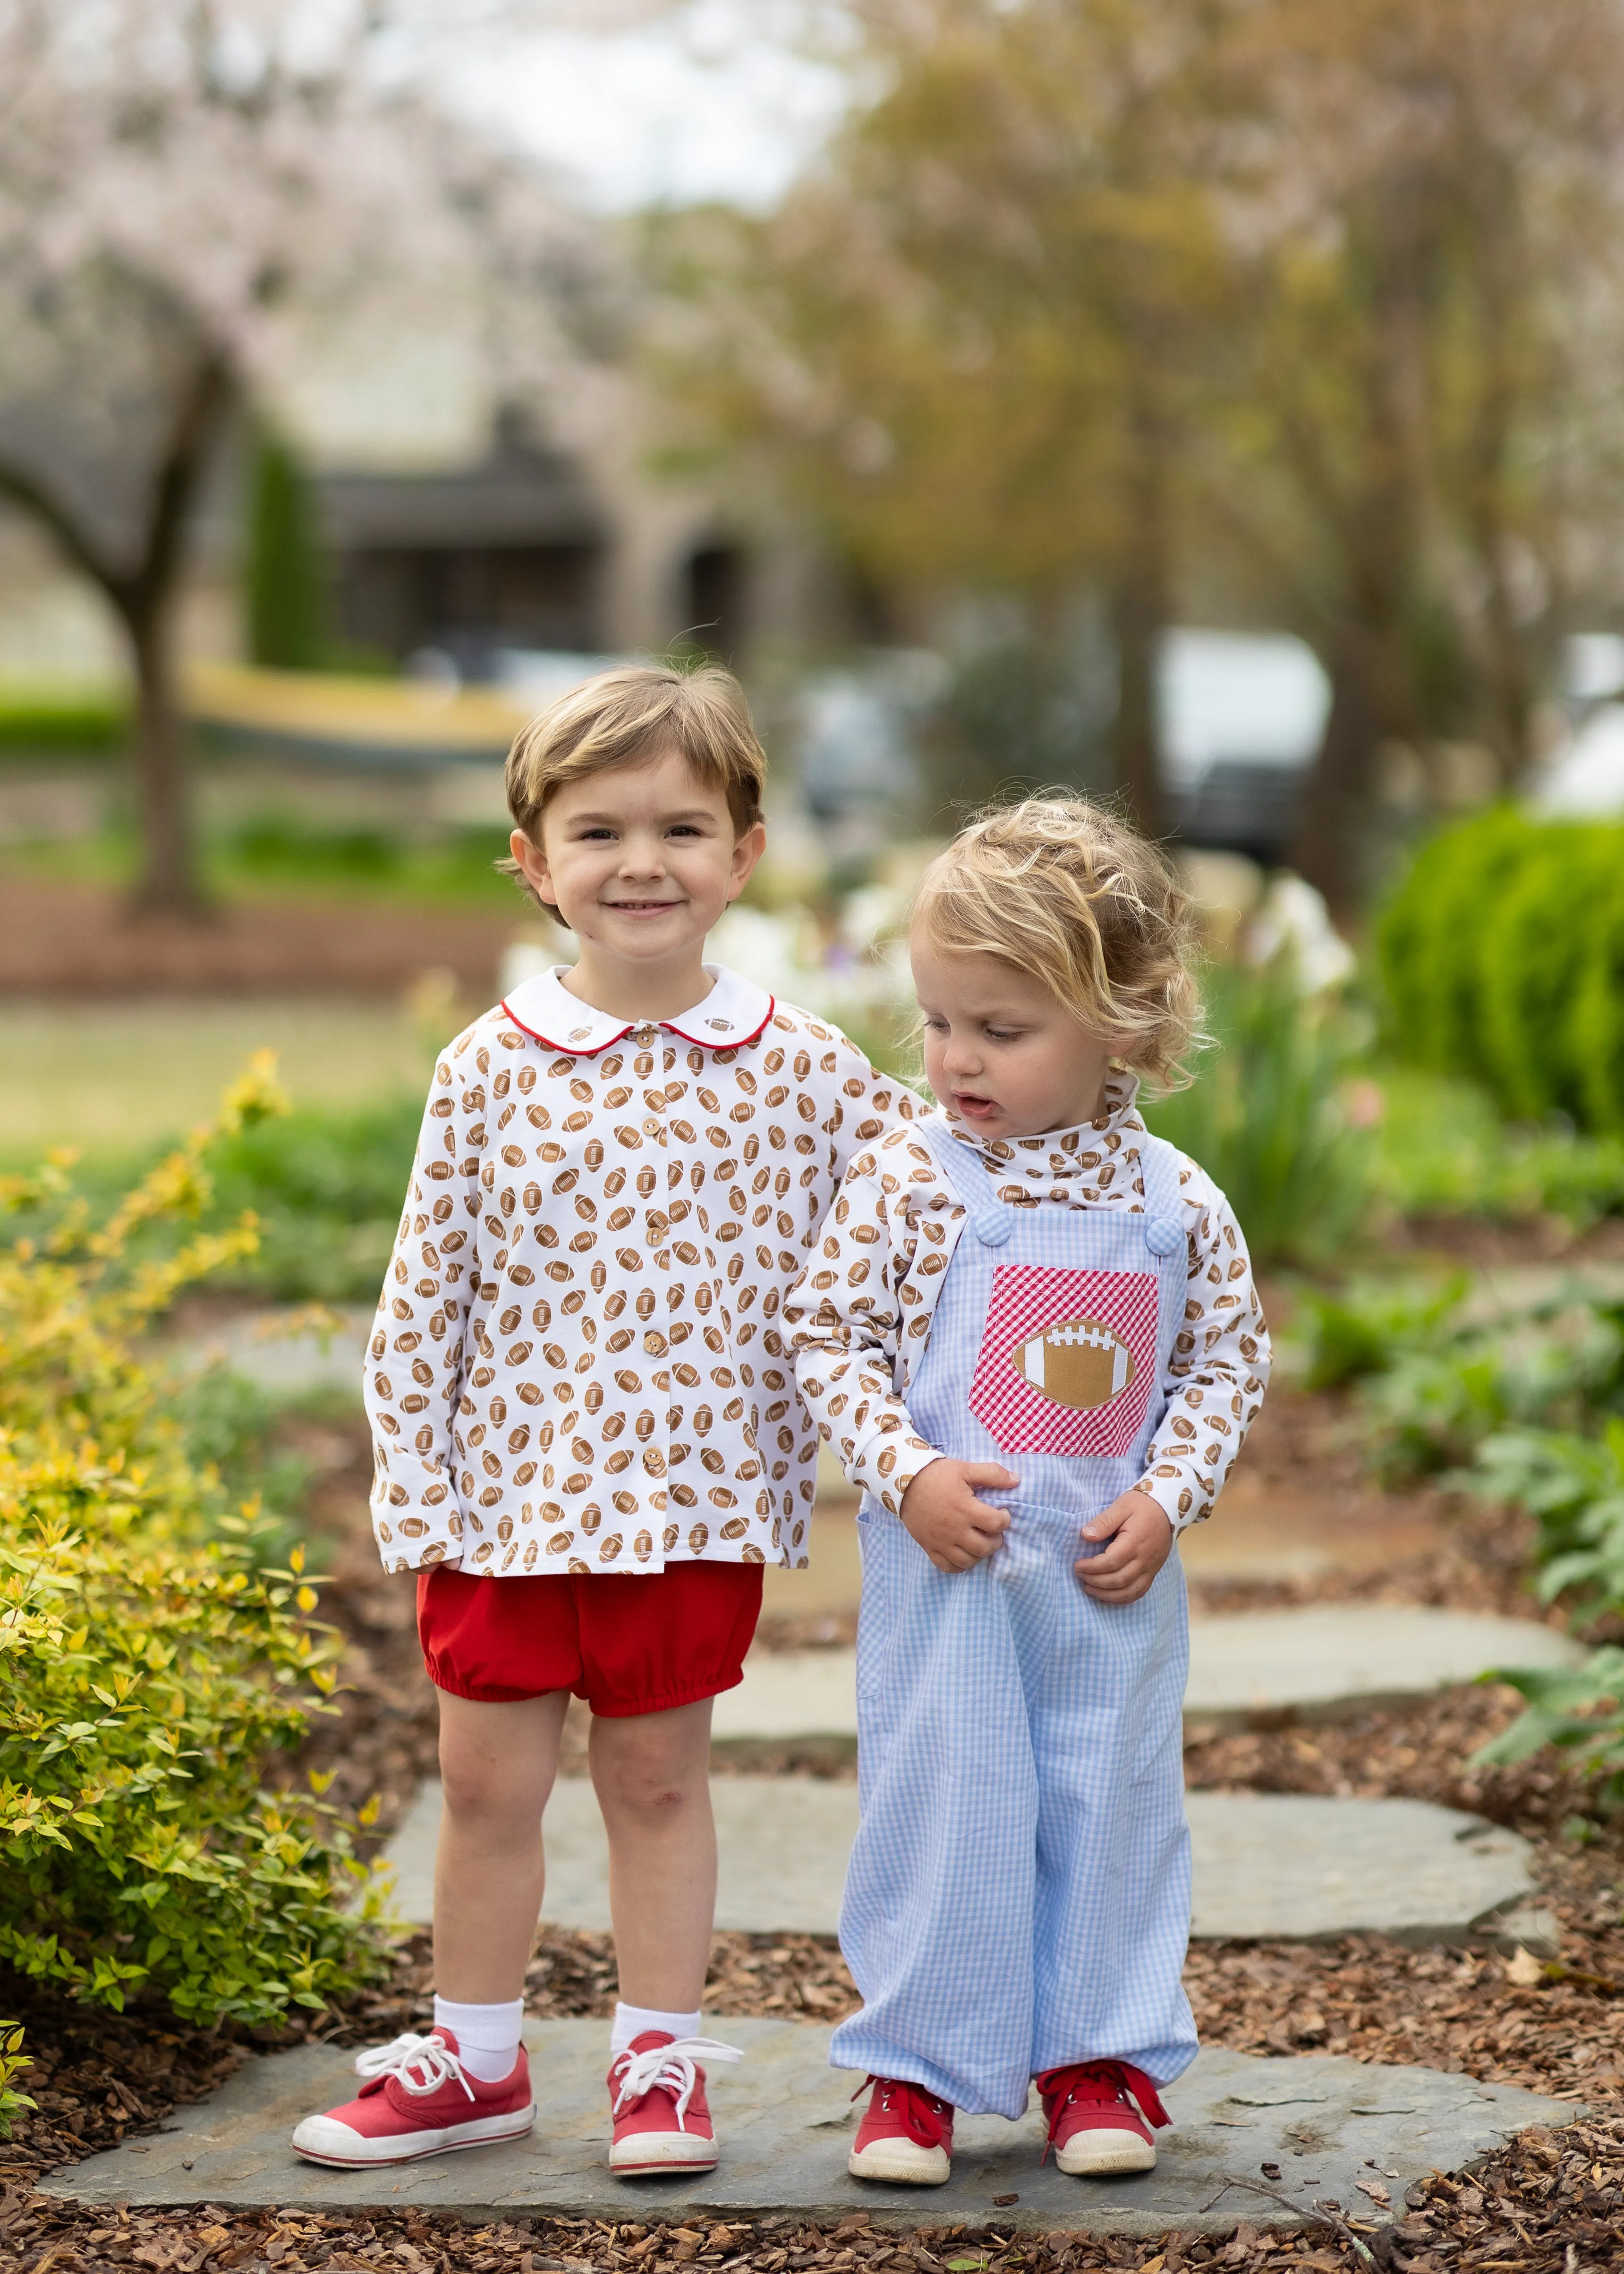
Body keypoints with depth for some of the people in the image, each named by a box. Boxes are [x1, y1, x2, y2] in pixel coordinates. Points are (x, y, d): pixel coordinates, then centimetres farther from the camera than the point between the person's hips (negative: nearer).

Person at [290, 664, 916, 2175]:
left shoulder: (797, 1068, -2)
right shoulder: (491, 1069, -3)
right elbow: (423, 1297, -1)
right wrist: (413, 1496, -4)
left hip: (696, 1496, 0)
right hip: (510, 1488, 0)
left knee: (659, 1778, 10)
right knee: (487, 1782, 8)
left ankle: (659, 2062, 23)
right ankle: (472, 2063, 24)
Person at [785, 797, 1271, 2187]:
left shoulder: (1175, 1205, -2)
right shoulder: (907, 1181, -7)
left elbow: (1227, 1361, 6)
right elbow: (831, 1336, -4)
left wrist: (1165, 1498, -6)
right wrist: (906, 1472, -15)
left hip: (1113, 1576, 2)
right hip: (948, 1564, -2)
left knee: (1113, 1806, 10)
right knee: (936, 1801, 3)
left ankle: (1102, 2052, 24)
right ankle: (921, 2063, 15)